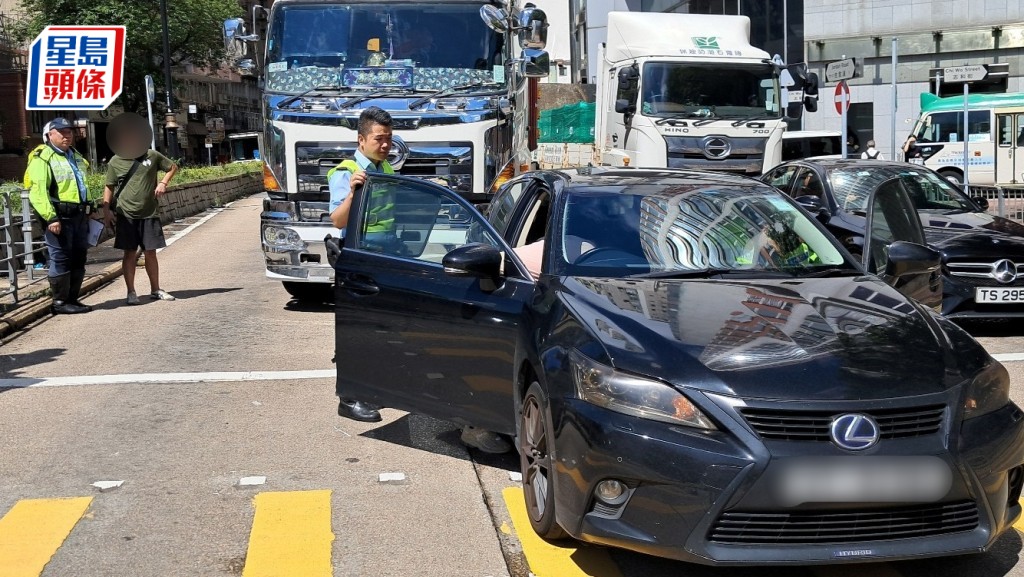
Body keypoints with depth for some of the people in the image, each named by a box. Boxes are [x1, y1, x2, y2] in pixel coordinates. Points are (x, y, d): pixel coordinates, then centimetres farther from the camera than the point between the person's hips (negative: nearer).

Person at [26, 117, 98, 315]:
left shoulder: (76, 156, 20)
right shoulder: (42, 158, -7)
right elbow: (38, 192, -17)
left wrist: (90, 209, 23)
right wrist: (50, 217, -24)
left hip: (80, 216, 8)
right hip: (59, 218, -8)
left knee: (78, 259, 10)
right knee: (61, 261, -5)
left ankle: (73, 299, 19)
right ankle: (60, 302, 3)